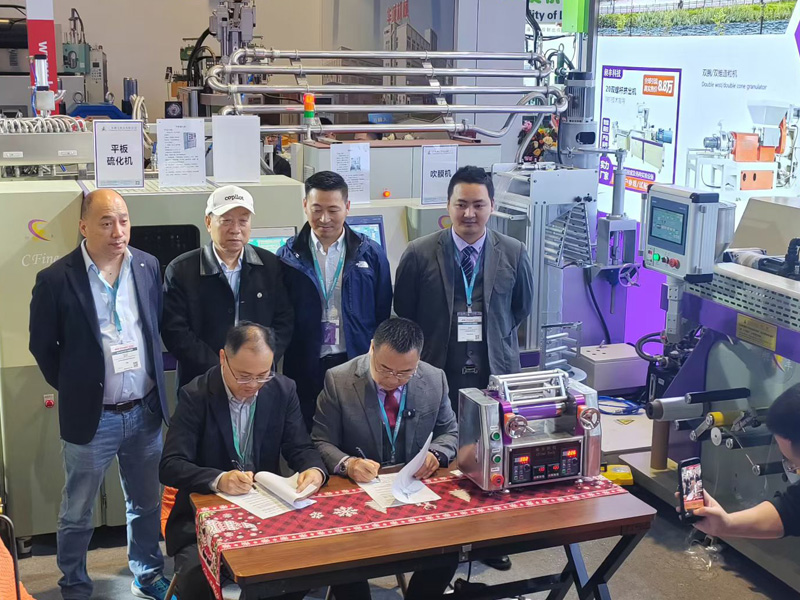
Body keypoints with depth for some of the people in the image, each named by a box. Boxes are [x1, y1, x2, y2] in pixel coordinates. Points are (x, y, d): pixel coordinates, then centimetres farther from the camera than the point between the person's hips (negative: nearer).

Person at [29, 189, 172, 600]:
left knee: (147, 504, 19)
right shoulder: (56, 280, -14)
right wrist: (73, 389, 3)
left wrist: (152, 380, 12)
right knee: (77, 514, 12)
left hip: (145, 411, 4)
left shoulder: (149, 267, -1)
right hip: (91, 416, -3)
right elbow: (42, 347, -2)